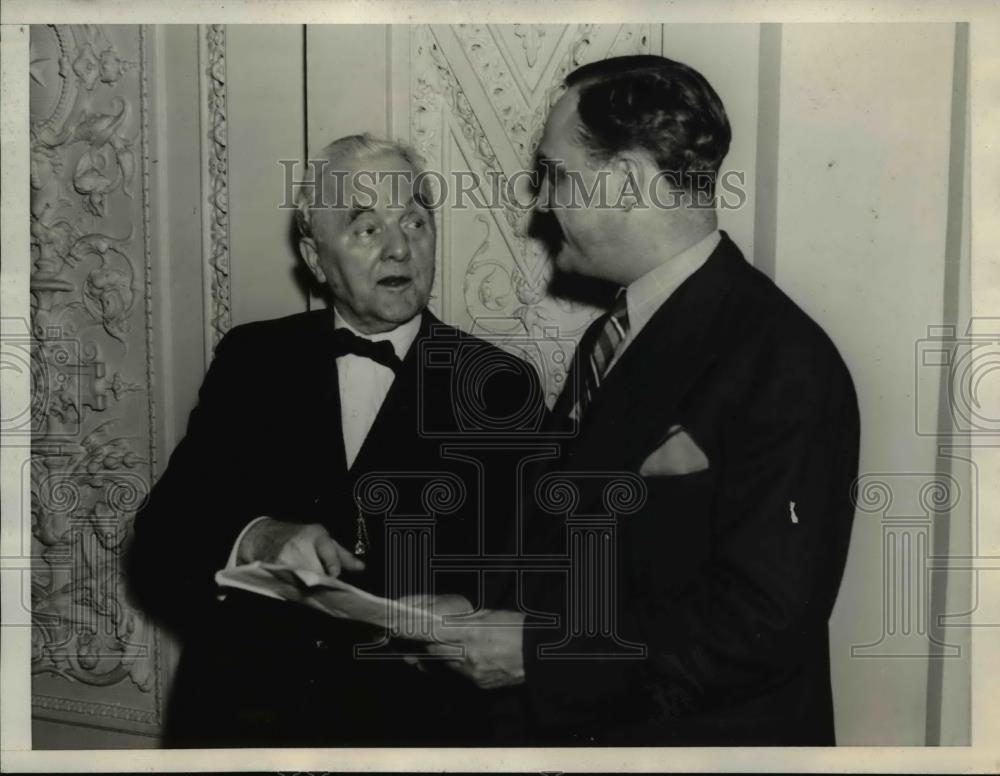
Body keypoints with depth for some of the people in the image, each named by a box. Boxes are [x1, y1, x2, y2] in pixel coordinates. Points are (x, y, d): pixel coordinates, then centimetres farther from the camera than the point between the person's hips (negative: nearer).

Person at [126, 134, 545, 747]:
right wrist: (254, 537, -15)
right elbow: (160, 536, 5)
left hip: (413, 712, -1)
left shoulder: (500, 386, 3)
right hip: (243, 701, 2)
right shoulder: (252, 359, 9)